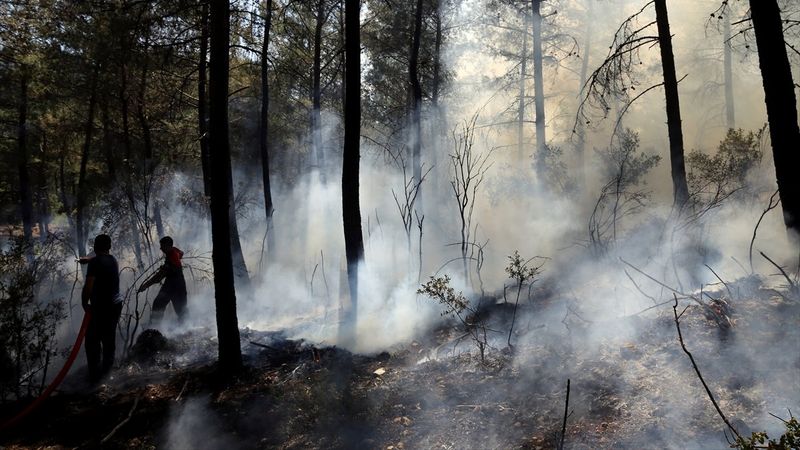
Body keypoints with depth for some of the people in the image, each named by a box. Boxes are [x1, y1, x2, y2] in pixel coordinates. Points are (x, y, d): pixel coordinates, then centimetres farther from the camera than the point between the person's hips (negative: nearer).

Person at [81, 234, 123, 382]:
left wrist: (84, 303, -9)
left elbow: (88, 286, -24)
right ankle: (107, 366, 32)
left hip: (101, 307, -7)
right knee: (109, 336, 20)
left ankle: (95, 373, 0)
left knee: (93, 339, 1)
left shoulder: (95, 262, -16)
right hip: (116, 304, 7)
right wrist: (88, 260, 51)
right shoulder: (112, 260, 7)